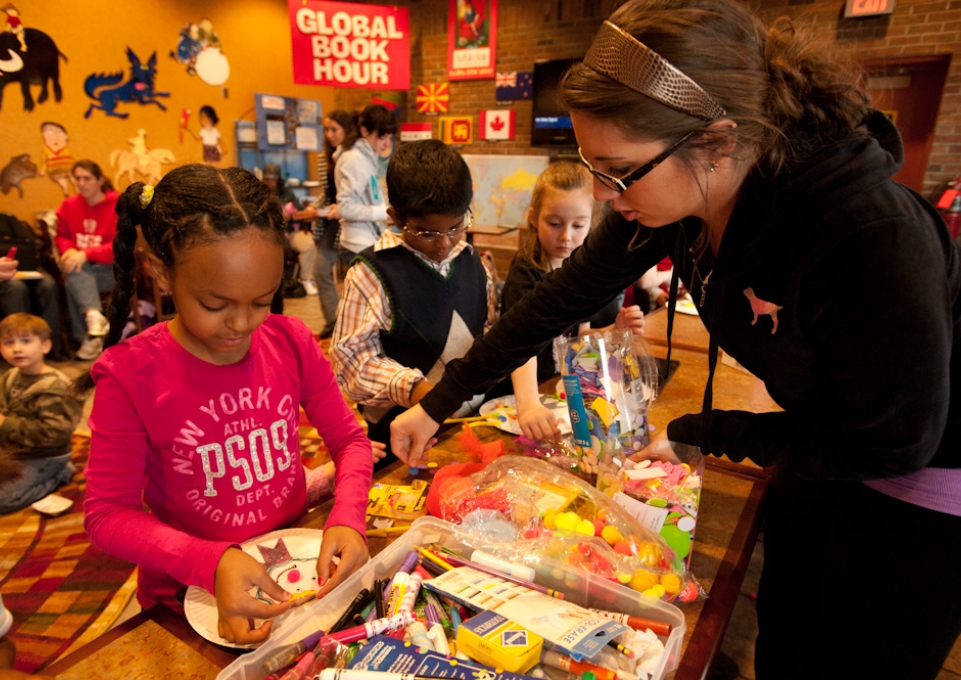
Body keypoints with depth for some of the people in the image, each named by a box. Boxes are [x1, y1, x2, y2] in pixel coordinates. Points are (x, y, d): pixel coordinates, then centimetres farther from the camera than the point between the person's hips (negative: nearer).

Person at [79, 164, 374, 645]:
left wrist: (347, 519, -19)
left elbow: (349, 439, -1)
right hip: (189, 595, 1)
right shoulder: (130, 375, -15)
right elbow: (107, 515, -11)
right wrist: (212, 564, -26)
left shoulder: (291, 342, -8)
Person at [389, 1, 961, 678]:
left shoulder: (873, 237, -37)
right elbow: (566, 296, -11)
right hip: (826, 440, 6)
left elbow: (896, 442, -25)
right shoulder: (678, 194, -18)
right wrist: (438, 404, -8)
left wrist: (705, 434, -17)